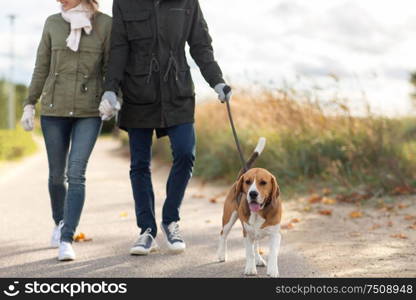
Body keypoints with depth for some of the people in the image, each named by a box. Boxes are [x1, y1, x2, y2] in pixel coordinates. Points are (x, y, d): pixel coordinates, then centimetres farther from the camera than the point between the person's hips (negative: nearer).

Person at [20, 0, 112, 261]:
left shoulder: (105, 24, -2)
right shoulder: (53, 23, 5)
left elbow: (111, 68, 1)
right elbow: (42, 68, 9)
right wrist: (30, 105, 8)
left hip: (89, 112, -2)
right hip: (54, 110, 3)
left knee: (76, 173, -13)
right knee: (57, 174, 10)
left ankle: (67, 240, -12)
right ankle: (60, 222, 36)